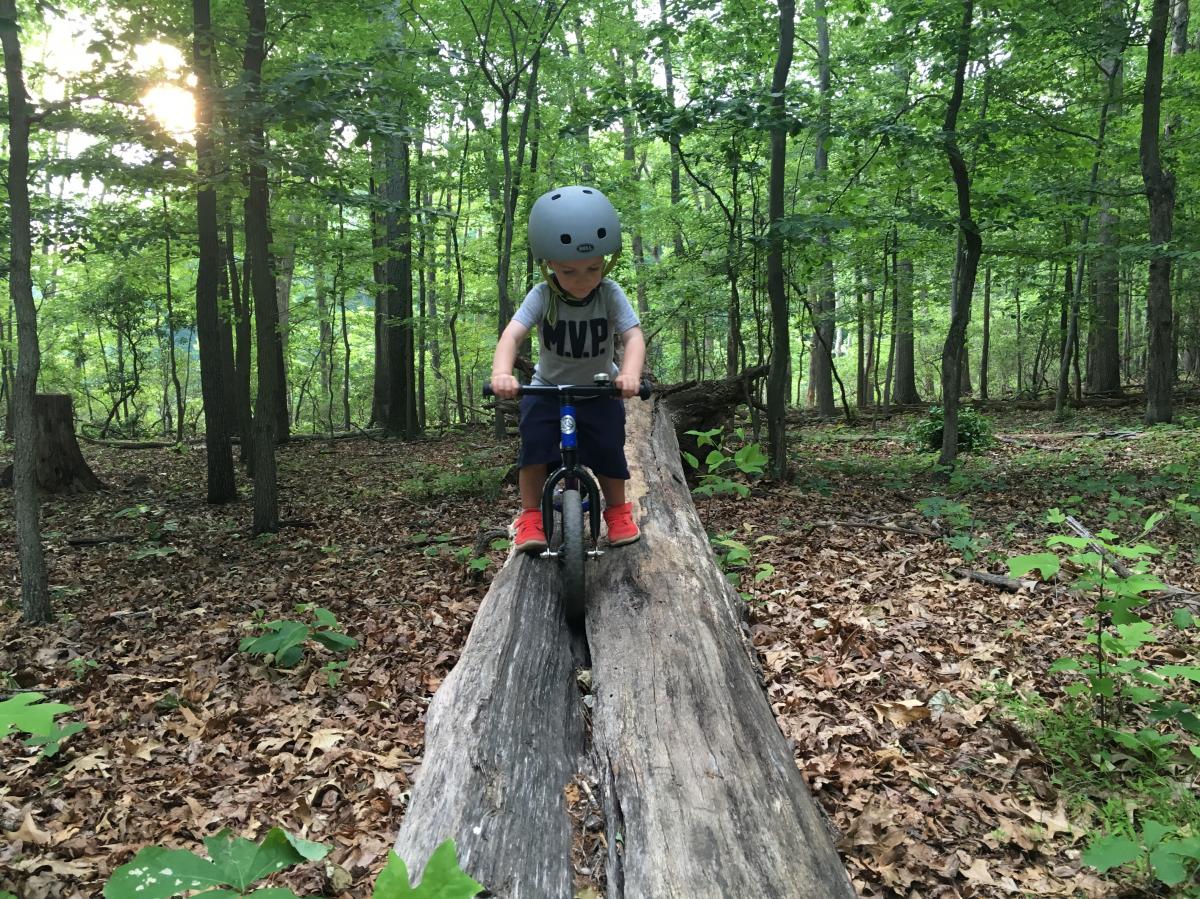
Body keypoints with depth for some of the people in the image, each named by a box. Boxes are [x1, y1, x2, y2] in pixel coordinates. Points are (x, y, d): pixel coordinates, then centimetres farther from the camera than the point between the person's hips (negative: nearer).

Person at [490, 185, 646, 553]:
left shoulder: (610, 294, -19)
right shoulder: (542, 296, -21)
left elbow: (634, 335, -28)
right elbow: (512, 334, -32)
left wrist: (630, 373, -49)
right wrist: (501, 373, -52)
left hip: (599, 390, 1)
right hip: (548, 387, 0)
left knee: (608, 450, -9)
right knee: (534, 443, -19)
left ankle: (618, 510, 17)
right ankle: (531, 516, -4)